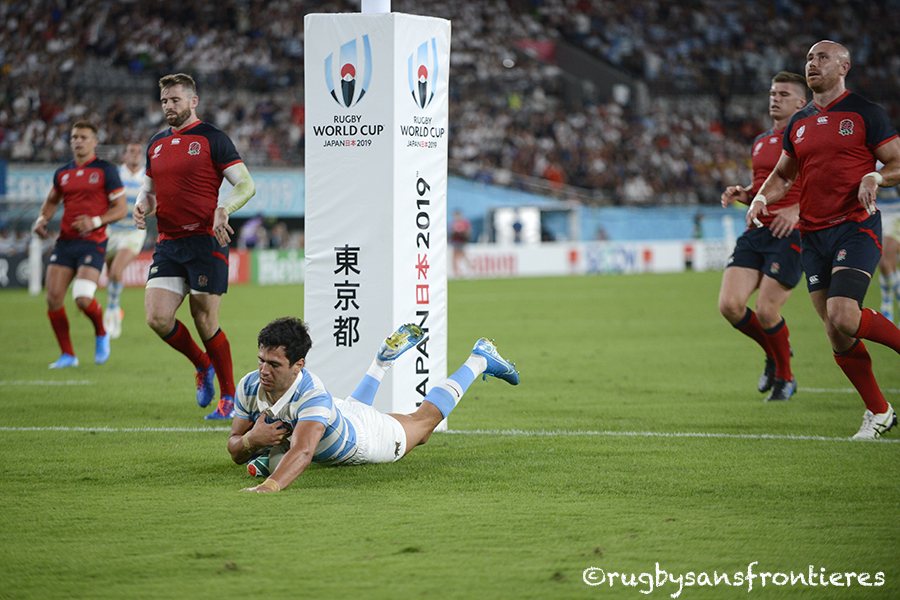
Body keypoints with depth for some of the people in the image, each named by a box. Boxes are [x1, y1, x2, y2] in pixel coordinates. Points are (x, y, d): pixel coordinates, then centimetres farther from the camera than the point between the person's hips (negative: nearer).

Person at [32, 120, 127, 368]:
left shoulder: (105, 170, -2)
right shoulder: (62, 173, 12)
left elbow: (120, 208, -3)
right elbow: (52, 200, 28)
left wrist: (95, 221, -17)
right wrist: (42, 219, 8)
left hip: (92, 242, -5)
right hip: (65, 242, 5)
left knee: (83, 299, -20)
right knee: (53, 298, -6)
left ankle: (101, 334, 13)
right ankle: (67, 355, 8)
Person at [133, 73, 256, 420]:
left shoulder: (212, 139, -4)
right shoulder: (156, 144, 15)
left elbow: (246, 184, -7)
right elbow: (150, 189, 25)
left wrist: (224, 208, -25)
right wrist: (141, 206, 2)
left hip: (205, 242, -6)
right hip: (168, 244, 6)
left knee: (205, 322, -4)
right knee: (157, 318, -8)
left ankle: (230, 396, 12)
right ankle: (202, 366, 19)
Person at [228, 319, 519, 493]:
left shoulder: (313, 396, -49)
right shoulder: (249, 386, -32)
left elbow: (302, 452, -65)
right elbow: (235, 452, -21)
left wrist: (269, 486, -83)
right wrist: (252, 440, -45)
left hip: (363, 437, -5)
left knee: (425, 419, 23)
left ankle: (479, 360, 44)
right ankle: (386, 355, 60)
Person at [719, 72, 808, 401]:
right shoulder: (760, 143, 20)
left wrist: (797, 209, -20)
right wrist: (742, 194, 9)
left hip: (789, 235, -6)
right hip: (756, 232, 6)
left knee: (766, 312, -13)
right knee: (730, 305, -8)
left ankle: (785, 378, 12)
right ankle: (773, 354, 19)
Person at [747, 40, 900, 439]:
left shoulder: (865, 114, -1)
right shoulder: (799, 123, 15)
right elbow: (783, 174, 26)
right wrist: (762, 197, 6)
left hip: (856, 227, -6)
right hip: (812, 236, 6)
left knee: (843, 318, -24)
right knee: (836, 333, 1)